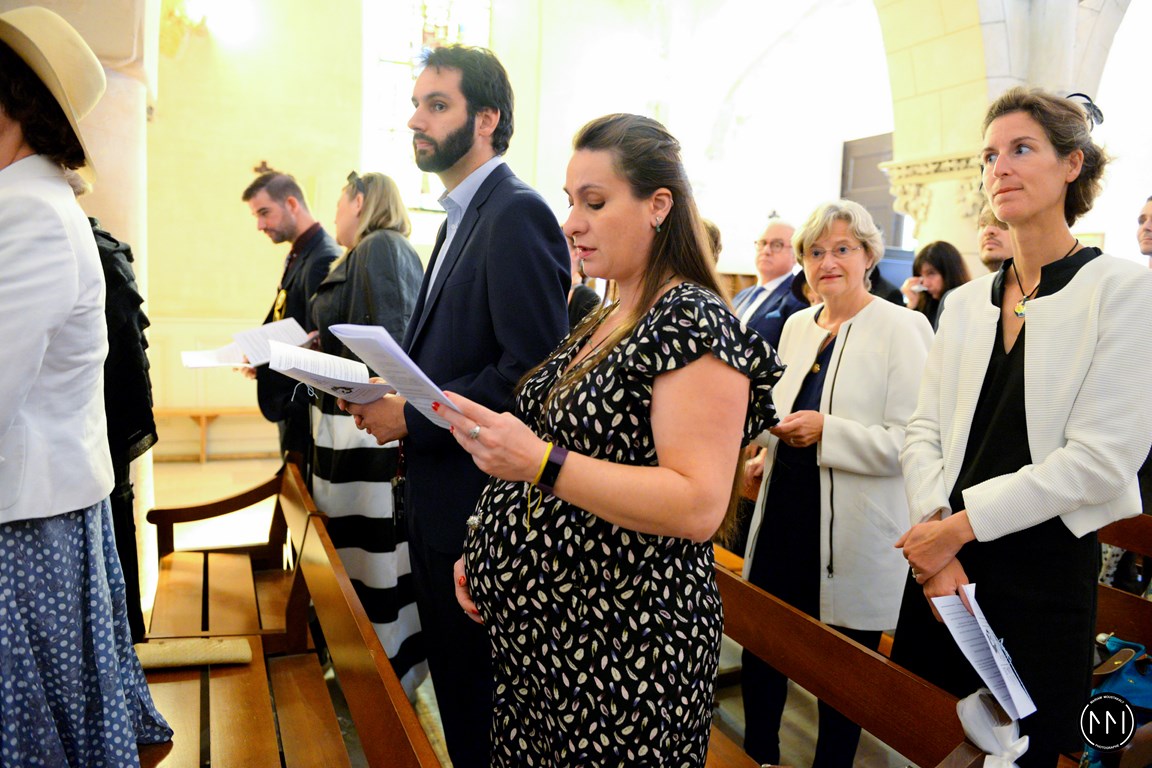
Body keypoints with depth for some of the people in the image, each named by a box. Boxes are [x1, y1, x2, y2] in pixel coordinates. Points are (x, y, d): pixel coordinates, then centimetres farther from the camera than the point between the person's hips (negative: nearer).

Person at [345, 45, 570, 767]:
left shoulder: (517, 213, -17)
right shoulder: (462, 216, 14)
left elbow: (533, 371, -24)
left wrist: (413, 416, -19)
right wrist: (386, 391, 3)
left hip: (481, 500, -9)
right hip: (441, 497, 10)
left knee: (481, 694, 8)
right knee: (454, 673, 22)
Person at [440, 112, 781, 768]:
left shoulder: (692, 321, -16)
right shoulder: (602, 321, 10)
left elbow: (698, 506, -24)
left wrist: (540, 462, -30)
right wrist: (487, 546, 9)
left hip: (625, 650, -8)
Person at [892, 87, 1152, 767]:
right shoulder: (966, 303, 8)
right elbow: (924, 429, 4)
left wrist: (960, 525, -16)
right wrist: (931, 535, -12)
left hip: (1045, 565, -4)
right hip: (942, 561, 5)